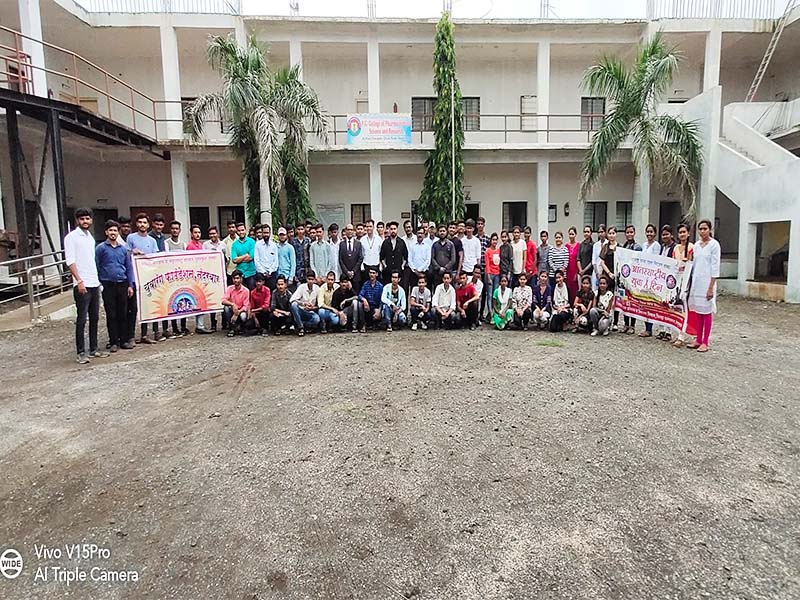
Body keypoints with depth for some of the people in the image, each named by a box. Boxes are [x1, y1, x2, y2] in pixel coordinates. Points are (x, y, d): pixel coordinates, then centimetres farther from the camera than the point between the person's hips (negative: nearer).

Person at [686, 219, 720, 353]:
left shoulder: (714, 244, -7)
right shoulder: (696, 244, 11)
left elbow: (715, 267, -11)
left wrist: (711, 287, -15)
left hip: (707, 281, -6)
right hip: (696, 281, 6)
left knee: (706, 311, -1)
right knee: (697, 311, 9)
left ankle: (705, 343, 4)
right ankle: (698, 340, 17)